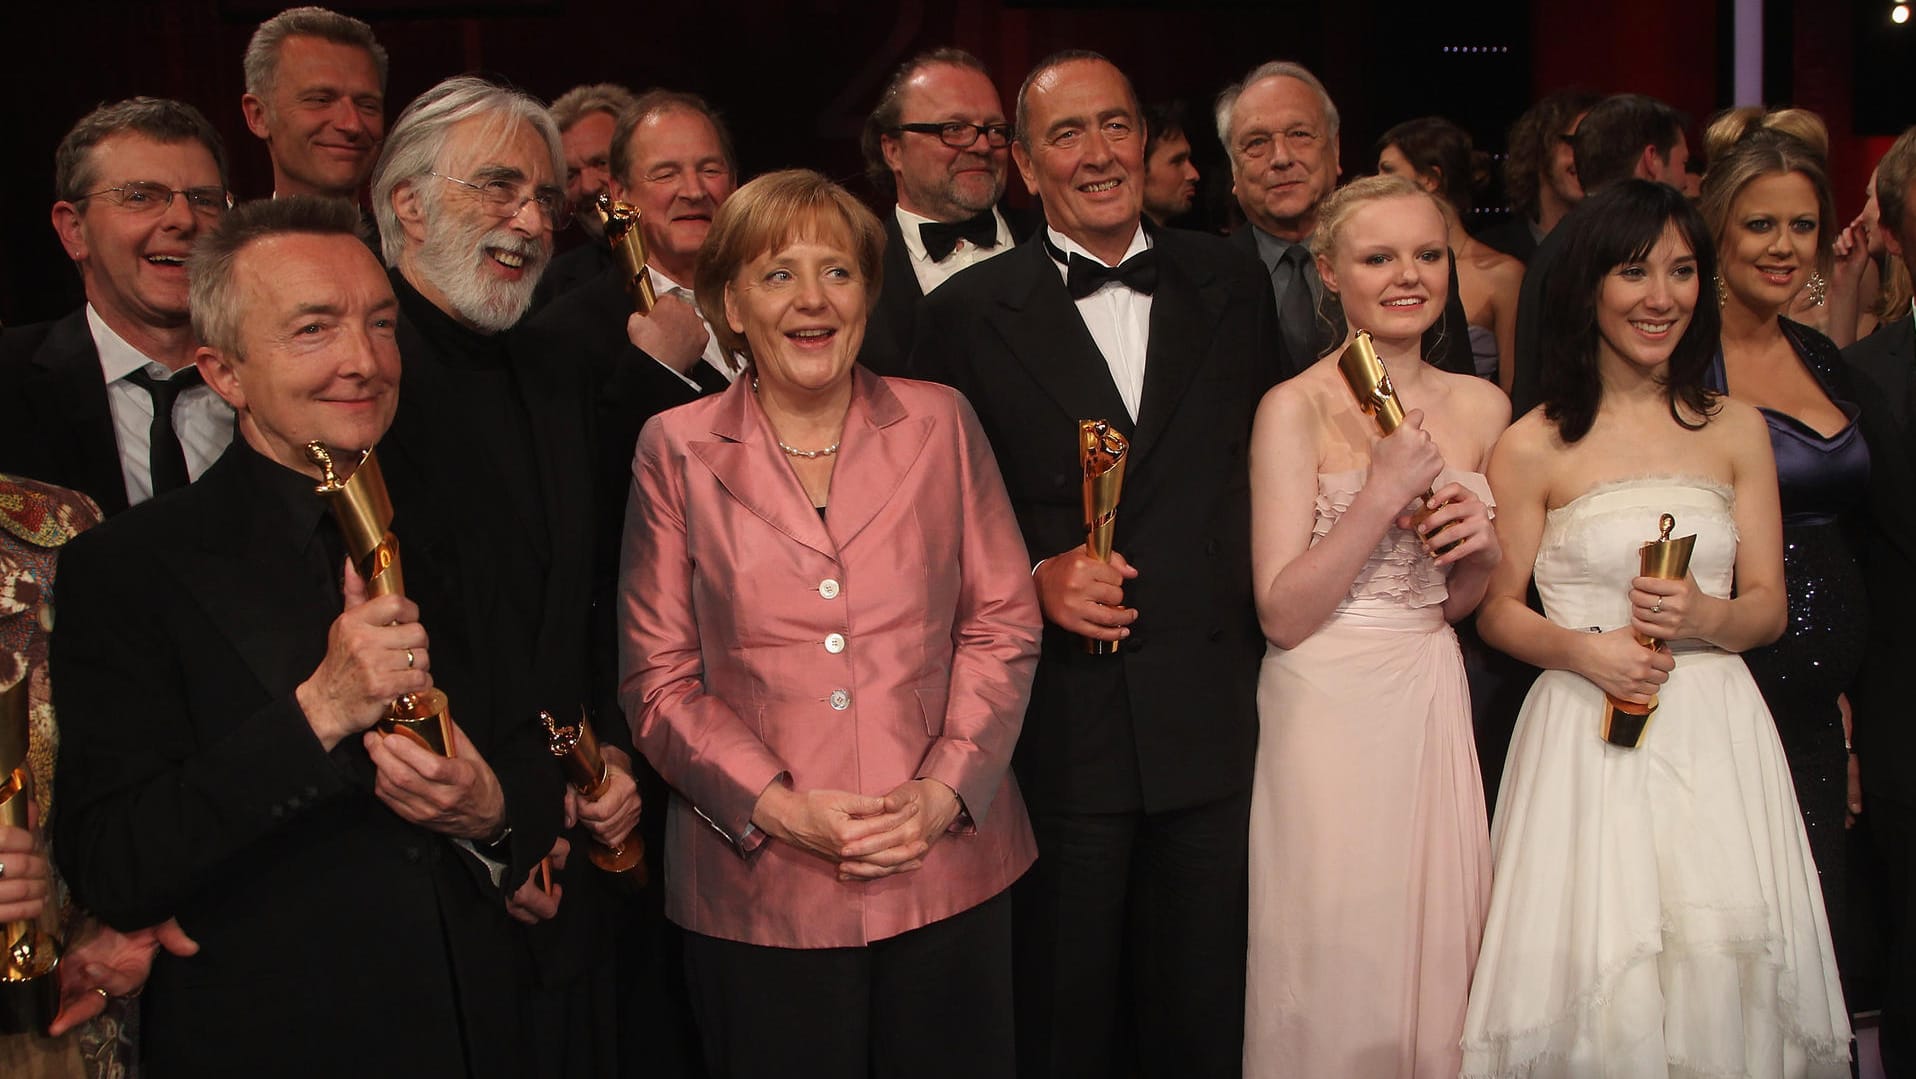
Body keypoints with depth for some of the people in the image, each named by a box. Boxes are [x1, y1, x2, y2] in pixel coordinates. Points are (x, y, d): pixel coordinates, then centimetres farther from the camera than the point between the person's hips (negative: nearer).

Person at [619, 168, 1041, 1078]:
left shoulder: (940, 422, 4)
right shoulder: (676, 450, 1)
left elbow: (1002, 625, 4)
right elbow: (658, 677, 1)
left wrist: (945, 790, -9)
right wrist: (779, 806, -12)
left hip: (948, 873, 1)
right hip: (758, 891, -1)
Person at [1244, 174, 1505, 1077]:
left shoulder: (1481, 407, 6)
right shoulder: (1295, 407, -9)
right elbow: (1282, 614, -14)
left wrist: (1481, 553, -6)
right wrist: (1384, 493, -21)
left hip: (1432, 703, 5)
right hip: (1327, 707, -4)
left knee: (1436, 949, 12)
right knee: (1335, 966, 5)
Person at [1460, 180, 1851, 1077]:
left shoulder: (1736, 431, 8)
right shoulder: (1533, 448, -1)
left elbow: (1768, 606, 8)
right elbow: (1495, 610, 2)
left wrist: (1707, 616, -13)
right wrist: (1581, 648, -16)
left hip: (1717, 729, 3)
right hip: (1586, 737, -3)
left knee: (1722, 976, 2)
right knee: (1596, 980, -4)